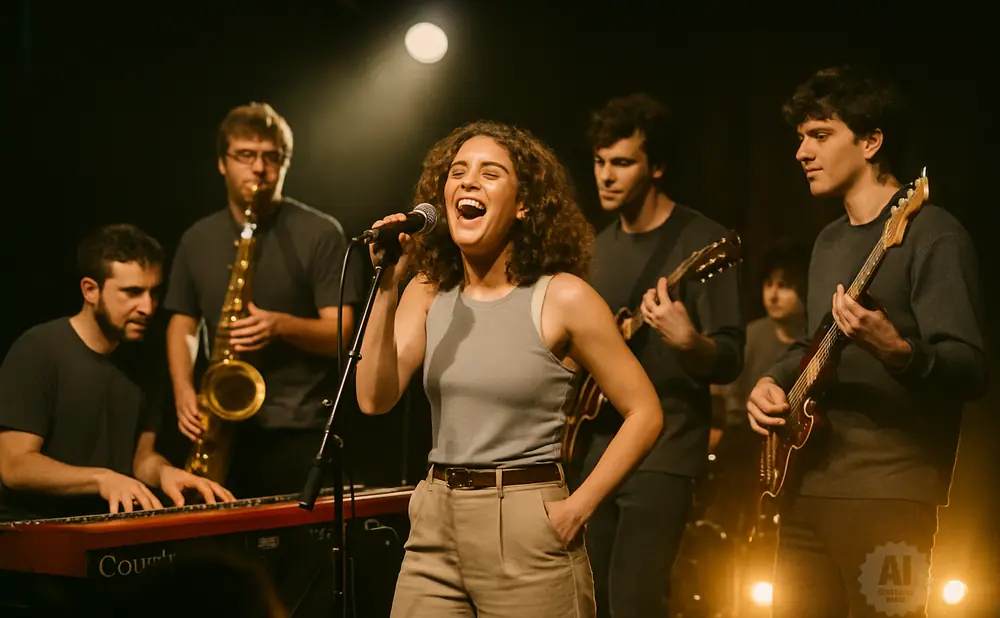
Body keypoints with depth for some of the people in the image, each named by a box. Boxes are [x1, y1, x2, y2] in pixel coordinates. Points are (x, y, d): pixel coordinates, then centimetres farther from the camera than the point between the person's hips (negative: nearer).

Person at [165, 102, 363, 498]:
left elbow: (340, 333, -7)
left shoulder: (320, 233, -3)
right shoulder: (197, 240, 11)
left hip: (299, 433, -4)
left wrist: (281, 325, -25)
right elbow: (181, 324, 16)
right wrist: (184, 391, -2)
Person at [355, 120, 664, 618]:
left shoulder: (562, 297, -8)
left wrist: (578, 507, -11)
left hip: (527, 534, -4)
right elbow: (374, 399, -6)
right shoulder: (428, 292, 5)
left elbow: (644, 414, -6)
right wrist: (386, 286, -12)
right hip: (434, 529, 4)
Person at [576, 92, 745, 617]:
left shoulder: (703, 242, -11)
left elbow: (729, 362, -16)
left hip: (662, 452, -7)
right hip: (594, 447, 7)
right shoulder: (602, 244, 12)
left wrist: (687, 343, -36)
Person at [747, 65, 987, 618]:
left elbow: (971, 370, -17)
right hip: (808, 484, 8)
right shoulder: (829, 241, 17)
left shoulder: (931, 235, -10)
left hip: (886, 494, -8)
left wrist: (895, 351, -35)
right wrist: (775, 381, 7)